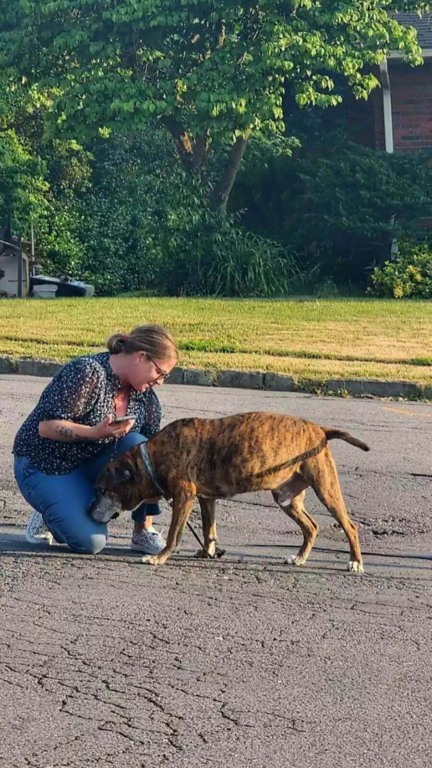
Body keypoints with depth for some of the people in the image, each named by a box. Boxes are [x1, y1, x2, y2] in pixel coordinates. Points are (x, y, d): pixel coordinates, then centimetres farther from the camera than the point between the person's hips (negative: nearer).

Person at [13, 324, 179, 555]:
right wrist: (94, 432, -39)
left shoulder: (145, 395, -2)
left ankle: (144, 532, -10)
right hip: (47, 466, -6)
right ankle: (49, 516, 7)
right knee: (90, 541, -26)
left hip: (93, 465, 6)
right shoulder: (87, 373, -23)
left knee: (137, 446, -25)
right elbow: (46, 426, -26)